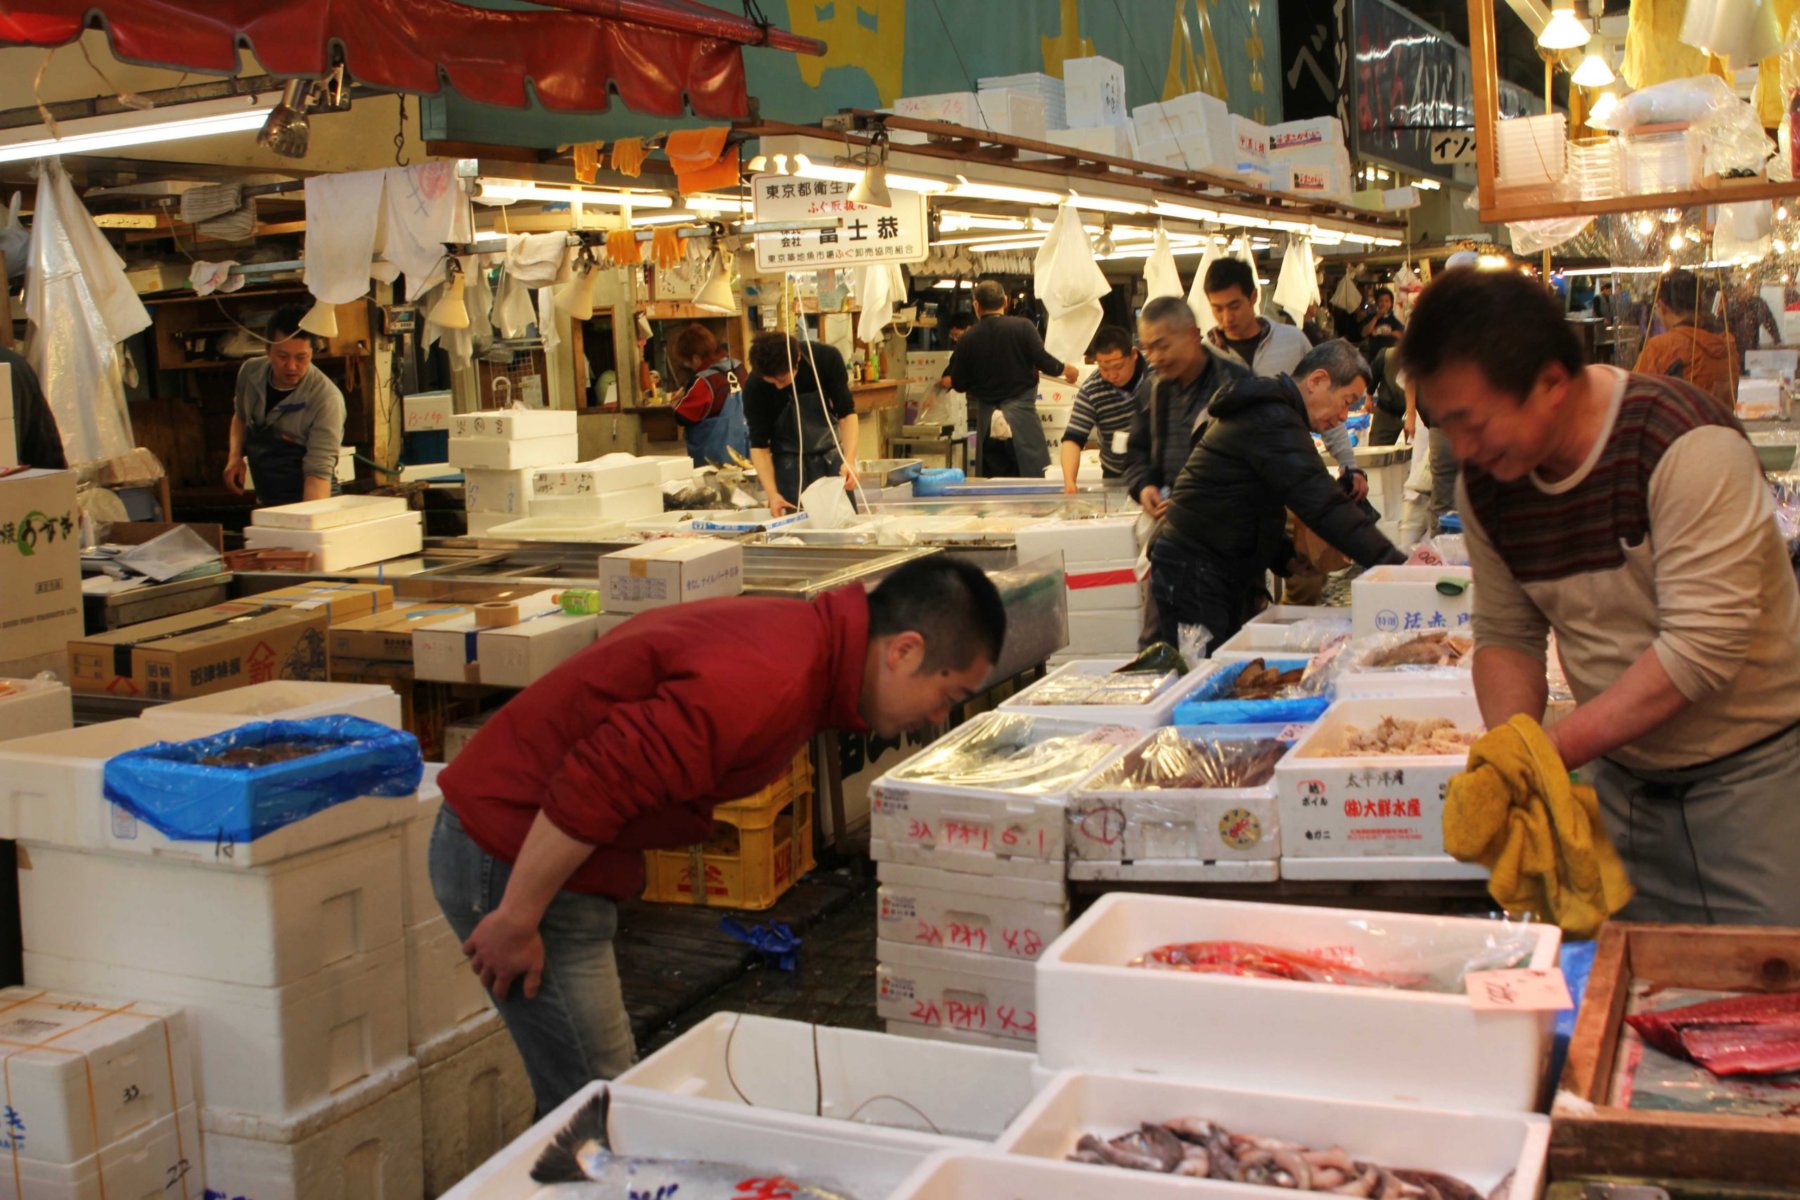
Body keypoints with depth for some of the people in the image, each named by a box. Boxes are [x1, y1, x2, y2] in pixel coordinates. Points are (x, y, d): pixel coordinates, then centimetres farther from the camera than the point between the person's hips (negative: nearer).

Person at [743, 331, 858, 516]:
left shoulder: (826, 358, -21)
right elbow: (759, 444, -16)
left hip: (830, 452, 2)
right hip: (789, 460, -1)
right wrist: (772, 493, -27)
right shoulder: (754, 387, -23)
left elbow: (846, 412, -13)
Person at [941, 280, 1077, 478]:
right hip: (1020, 408, -2)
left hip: (986, 415, 3)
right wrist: (1065, 370, 12)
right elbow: (1042, 360, -9)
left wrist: (946, 381, 28)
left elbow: (958, 385, 5)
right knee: (1035, 476, 1)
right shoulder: (1022, 327, -7)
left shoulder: (968, 339, 0)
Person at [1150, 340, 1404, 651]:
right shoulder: (1272, 422, -18)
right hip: (1197, 576, -11)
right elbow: (1323, 505, -26)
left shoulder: (1264, 411, 17)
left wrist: (1289, 560, 10)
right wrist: (1395, 563, -28)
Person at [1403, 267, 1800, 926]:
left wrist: (1552, 750, -26)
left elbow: (1705, 646, -26)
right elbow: (1505, 636, 6)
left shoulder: (1683, 442, -22)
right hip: (1621, 779, 5)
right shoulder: (1486, 482, -4)